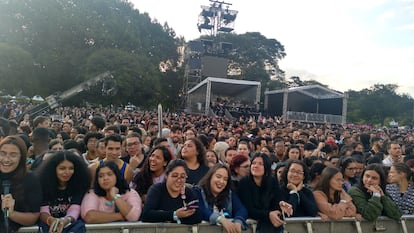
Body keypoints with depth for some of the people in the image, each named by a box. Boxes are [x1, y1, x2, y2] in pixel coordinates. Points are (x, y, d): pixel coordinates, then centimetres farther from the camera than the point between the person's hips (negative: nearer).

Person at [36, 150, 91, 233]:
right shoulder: (44, 184, -5)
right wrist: (52, 220, -38)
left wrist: (65, 221, -38)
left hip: (71, 223, 1)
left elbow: (75, 209, -15)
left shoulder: (78, 185, -3)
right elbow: (43, 211, -14)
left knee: (79, 226, -33)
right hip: (48, 224, 0)